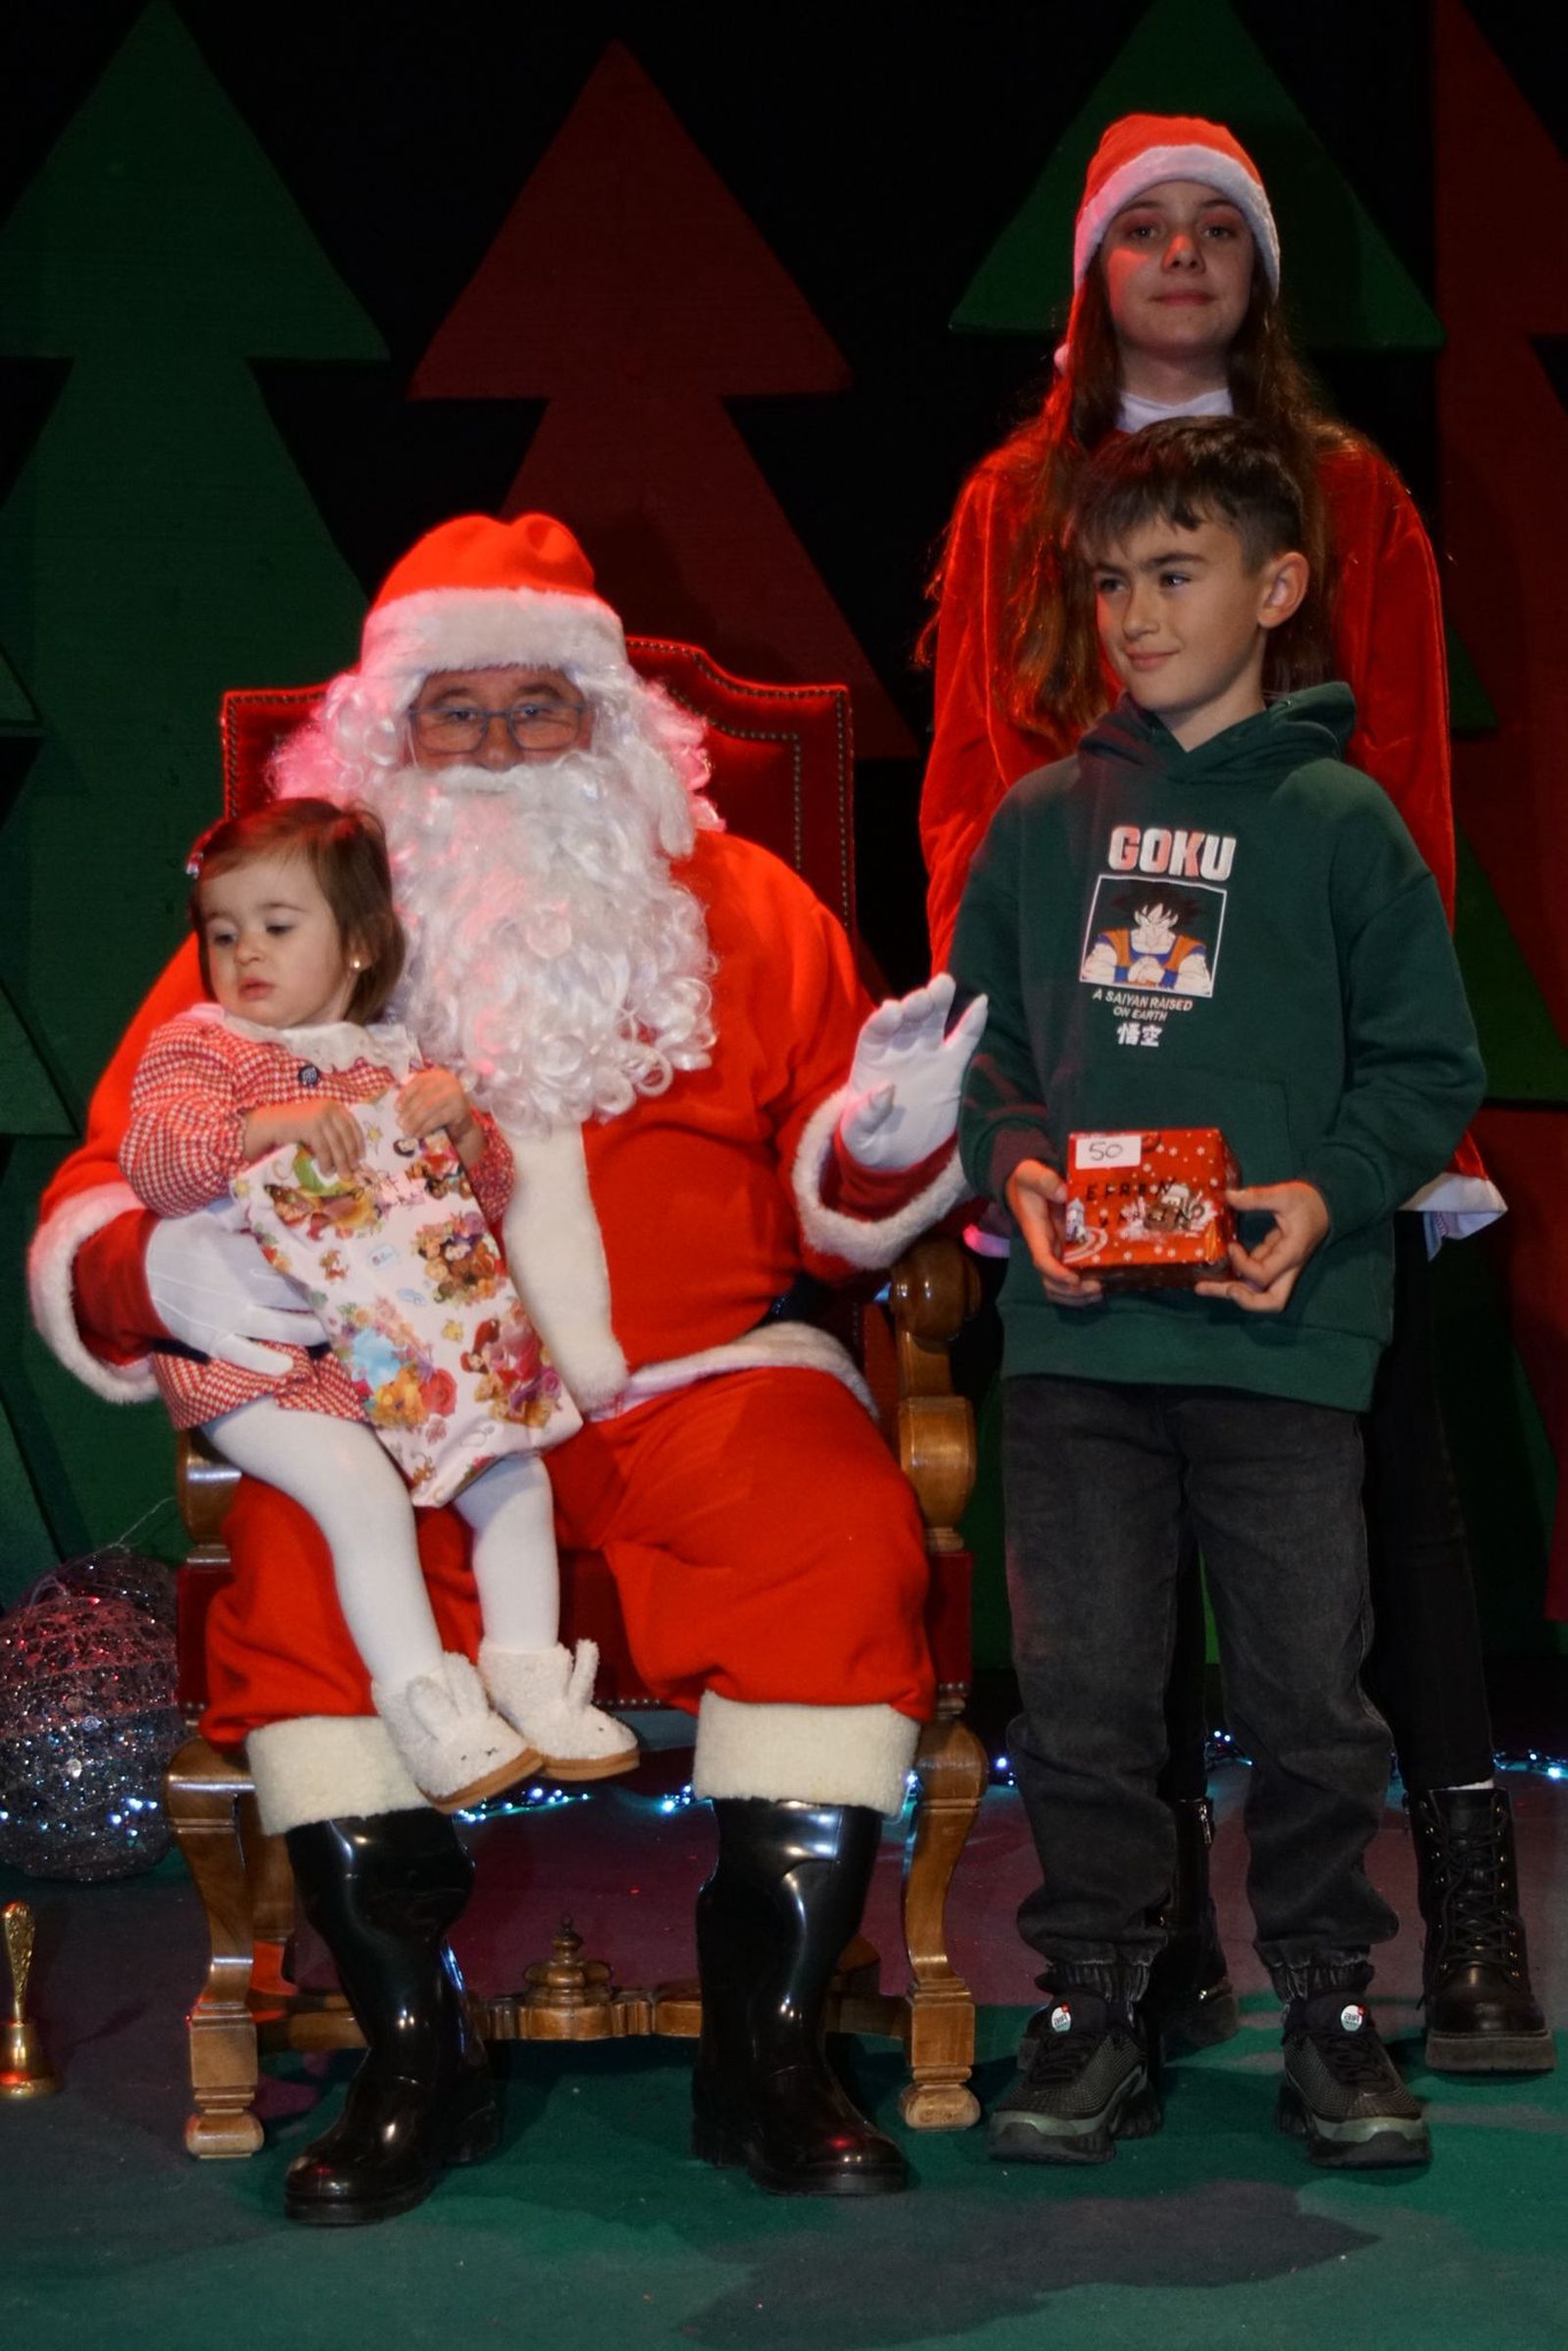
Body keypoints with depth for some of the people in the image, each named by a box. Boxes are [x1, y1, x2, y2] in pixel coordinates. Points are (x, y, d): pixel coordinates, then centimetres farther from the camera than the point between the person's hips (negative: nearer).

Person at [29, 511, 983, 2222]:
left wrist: (886, 1139, -9)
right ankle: (413, 2057, -15)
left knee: (839, 1534, -29)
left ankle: (766, 2049, -15)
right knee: (302, 1561, -31)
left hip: (702, 1378, 1)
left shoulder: (734, 905, 14)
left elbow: (831, 1210, 14)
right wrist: (164, 1271, -16)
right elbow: (93, 1208, 7)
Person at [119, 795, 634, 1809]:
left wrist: (463, 1125, -4)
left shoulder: (394, 1056, 18)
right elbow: (153, 1160, -15)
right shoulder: (197, 1047, 4)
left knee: (515, 1474, -4)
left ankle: (527, 1674, 7)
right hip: (266, 1356, -6)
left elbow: (493, 1193, 18)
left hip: (414, 1342, 6)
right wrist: (270, 1127, -30)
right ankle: (422, 1700, -18)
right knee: (365, 1492, -25)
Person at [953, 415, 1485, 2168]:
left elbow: (1429, 1068, 5)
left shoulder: (1341, 822, 3)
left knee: (1309, 1691, 3)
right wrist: (1015, 1165, -2)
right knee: (1080, 1691, 4)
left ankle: (1328, 2004, 19)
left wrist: (1328, 1190, -11)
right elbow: (977, 1038, 16)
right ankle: (1092, 2007, 17)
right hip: (1074, 1331, 2)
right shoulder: (1042, 820, 10)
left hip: (1282, 1334, -2)